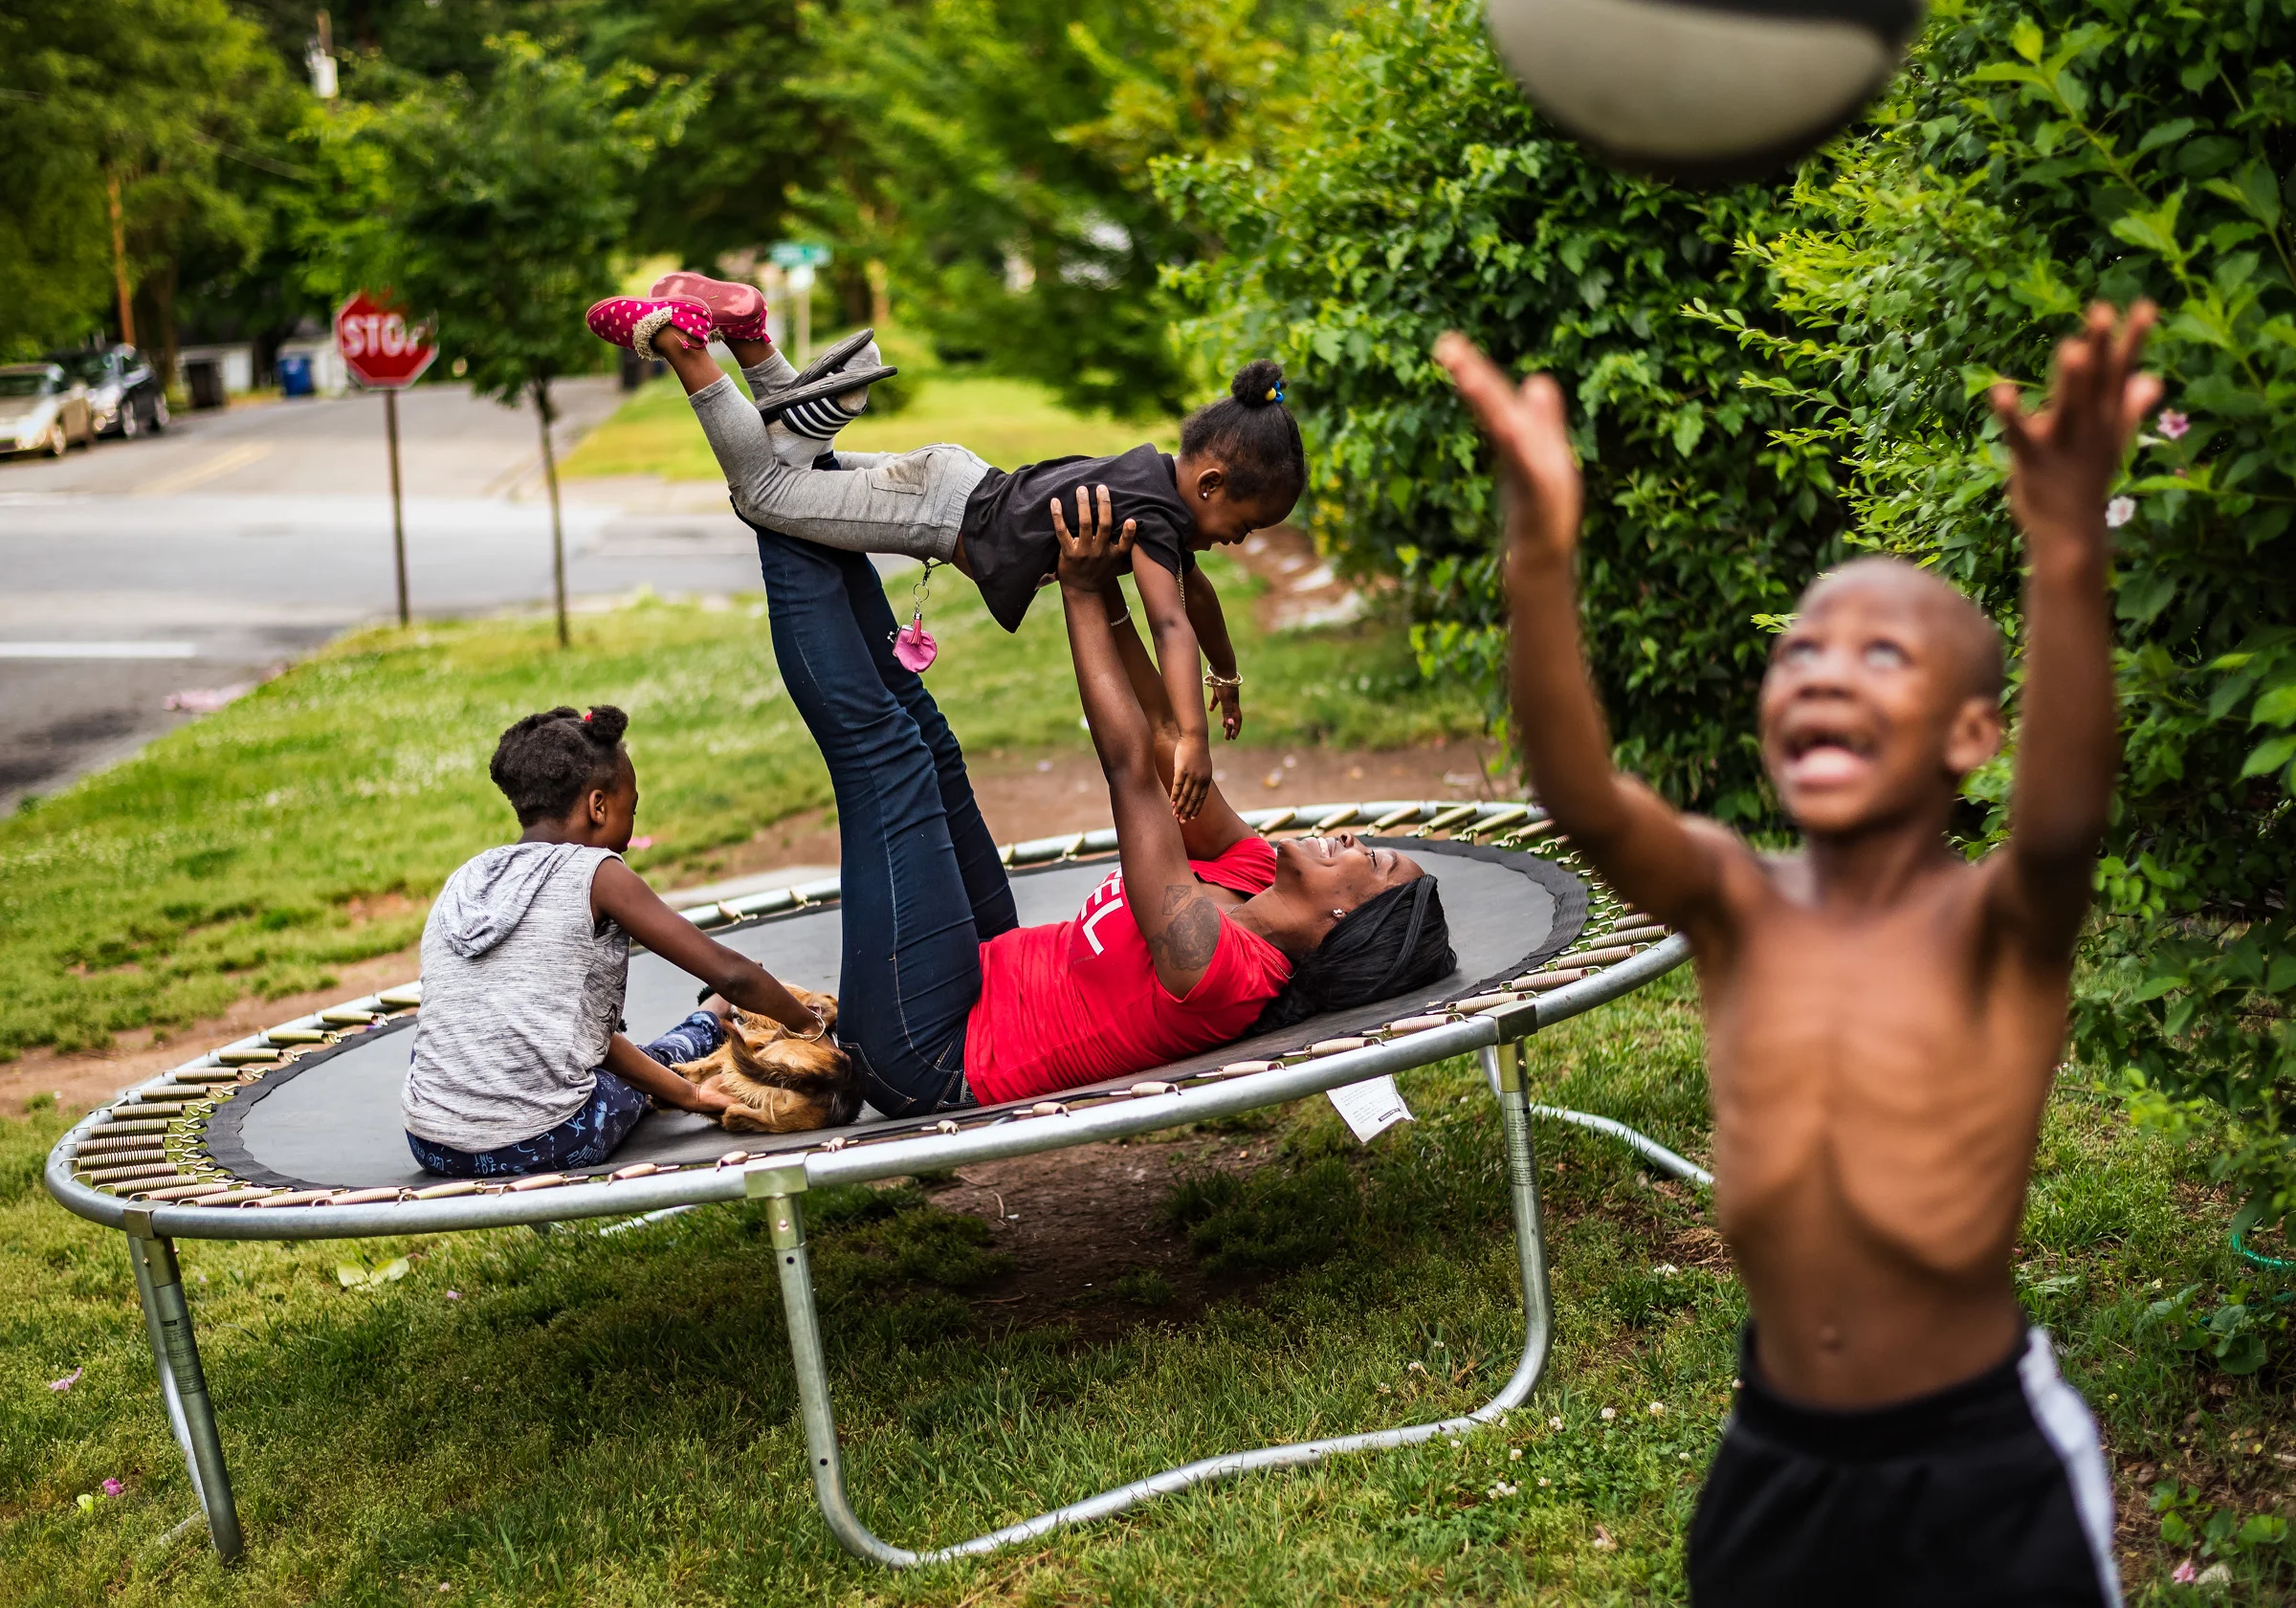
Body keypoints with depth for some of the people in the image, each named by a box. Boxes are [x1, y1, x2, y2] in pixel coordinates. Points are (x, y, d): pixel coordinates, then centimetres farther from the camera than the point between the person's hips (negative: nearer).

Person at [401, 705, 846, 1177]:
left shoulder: (461, 885, 13)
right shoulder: (596, 874, -6)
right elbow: (732, 974, -6)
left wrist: (688, 1094, 19)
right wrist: (809, 1026, 12)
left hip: (434, 1149, 5)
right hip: (544, 1144, -5)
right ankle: (709, 1025, 55)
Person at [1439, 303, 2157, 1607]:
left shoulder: (1998, 925, -14)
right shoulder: (1737, 907, -8)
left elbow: (2066, 821, -38)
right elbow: (1583, 801, -27)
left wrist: (2070, 555, -53)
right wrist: (1542, 555, -44)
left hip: (1984, 1472, -3)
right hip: (1775, 1460, 3)